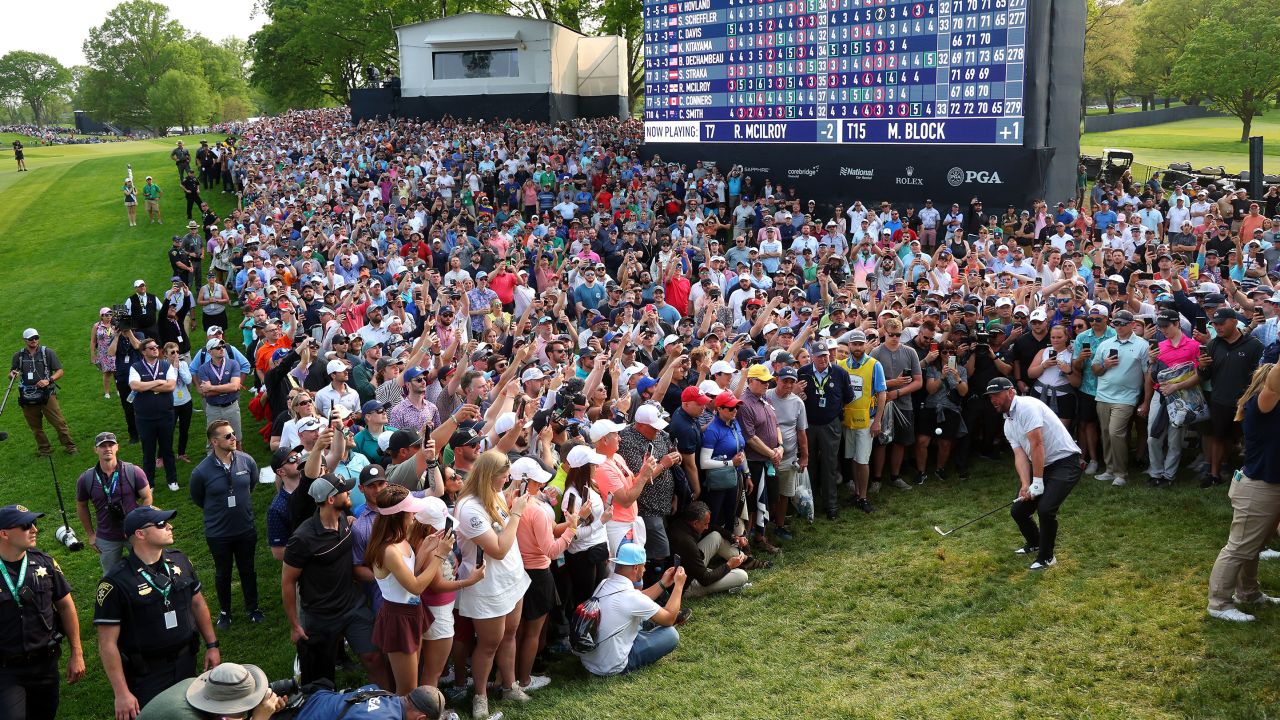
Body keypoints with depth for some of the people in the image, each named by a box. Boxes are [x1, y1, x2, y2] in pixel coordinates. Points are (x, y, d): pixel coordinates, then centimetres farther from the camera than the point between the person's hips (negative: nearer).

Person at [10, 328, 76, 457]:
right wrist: (12, 375, -10)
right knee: (35, 427, 10)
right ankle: (44, 449, 23)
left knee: (59, 422, -5)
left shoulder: (47, 352, 1)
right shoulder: (19, 356, 8)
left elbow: (60, 371, 0)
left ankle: (69, 446, 6)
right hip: (28, 397, 3)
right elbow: (11, 375, 14)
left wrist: (49, 380, -16)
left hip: (47, 394, -3)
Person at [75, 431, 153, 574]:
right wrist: (90, 535, 8)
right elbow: (81, 506, 8)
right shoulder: (85, 479, -7)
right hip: (106, 539, 1)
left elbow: (147, 498, -3)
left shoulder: (133, 472, -11)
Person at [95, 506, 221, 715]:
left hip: (186, 664, 5)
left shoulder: (179, 560, -2)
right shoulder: (116, 582, -19)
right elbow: (108, 643, -16)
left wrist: (212, 645, 11)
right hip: (146, 675, -5)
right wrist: (121, 694, -16)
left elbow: (198, 603, 12)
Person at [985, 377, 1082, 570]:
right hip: (1042, 466, 9)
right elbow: (1020, 455, 2)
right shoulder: (1008, 425, 11)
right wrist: (1025, 485, -15)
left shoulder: (1027, 406, -19)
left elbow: (1037, 444, -24)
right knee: (1018, 510, 5)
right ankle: (1034, 543, 34)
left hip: (1065, 462, -9)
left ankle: (1047, 556, -1)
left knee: (1045, 509, -23)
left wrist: (1037, 482, -22)